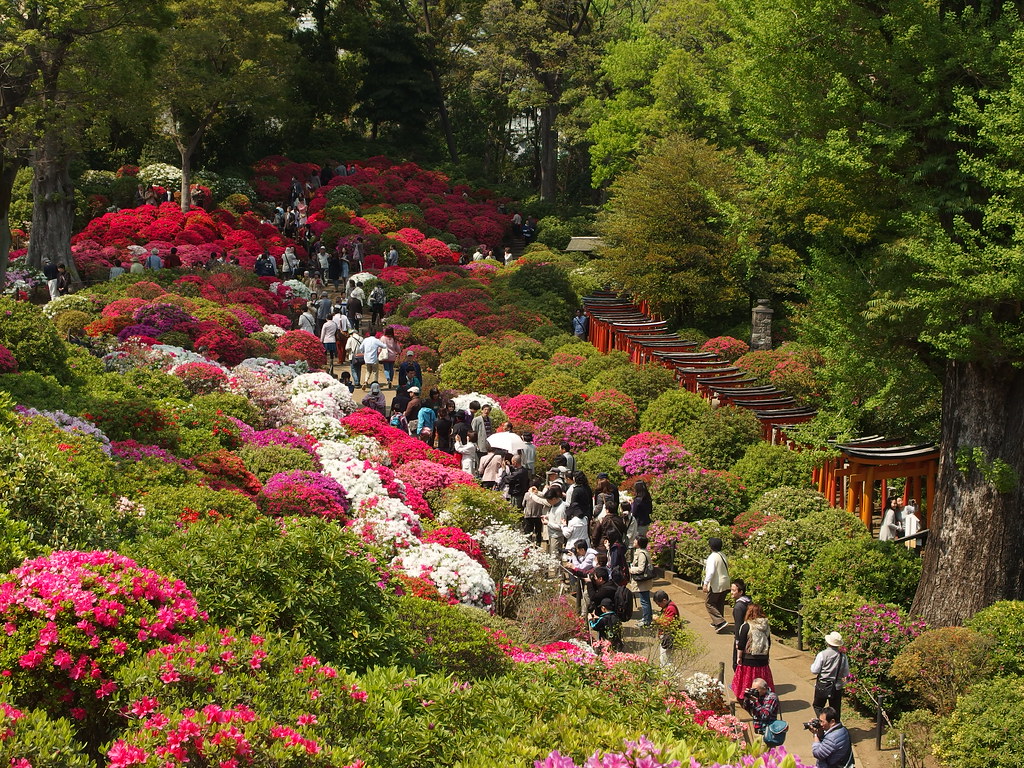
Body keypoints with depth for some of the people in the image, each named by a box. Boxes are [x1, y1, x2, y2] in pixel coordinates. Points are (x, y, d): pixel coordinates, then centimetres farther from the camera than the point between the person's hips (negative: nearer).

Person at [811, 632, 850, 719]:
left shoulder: (822, 655, -16)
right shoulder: (843, 656, -9)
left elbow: (814, 671, -13)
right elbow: (846, 673, 0)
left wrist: (814, 663, 6)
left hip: (822, 686, -2)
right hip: (837, 687, 2)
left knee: (818, 706, 12)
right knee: (835, 710, 14)